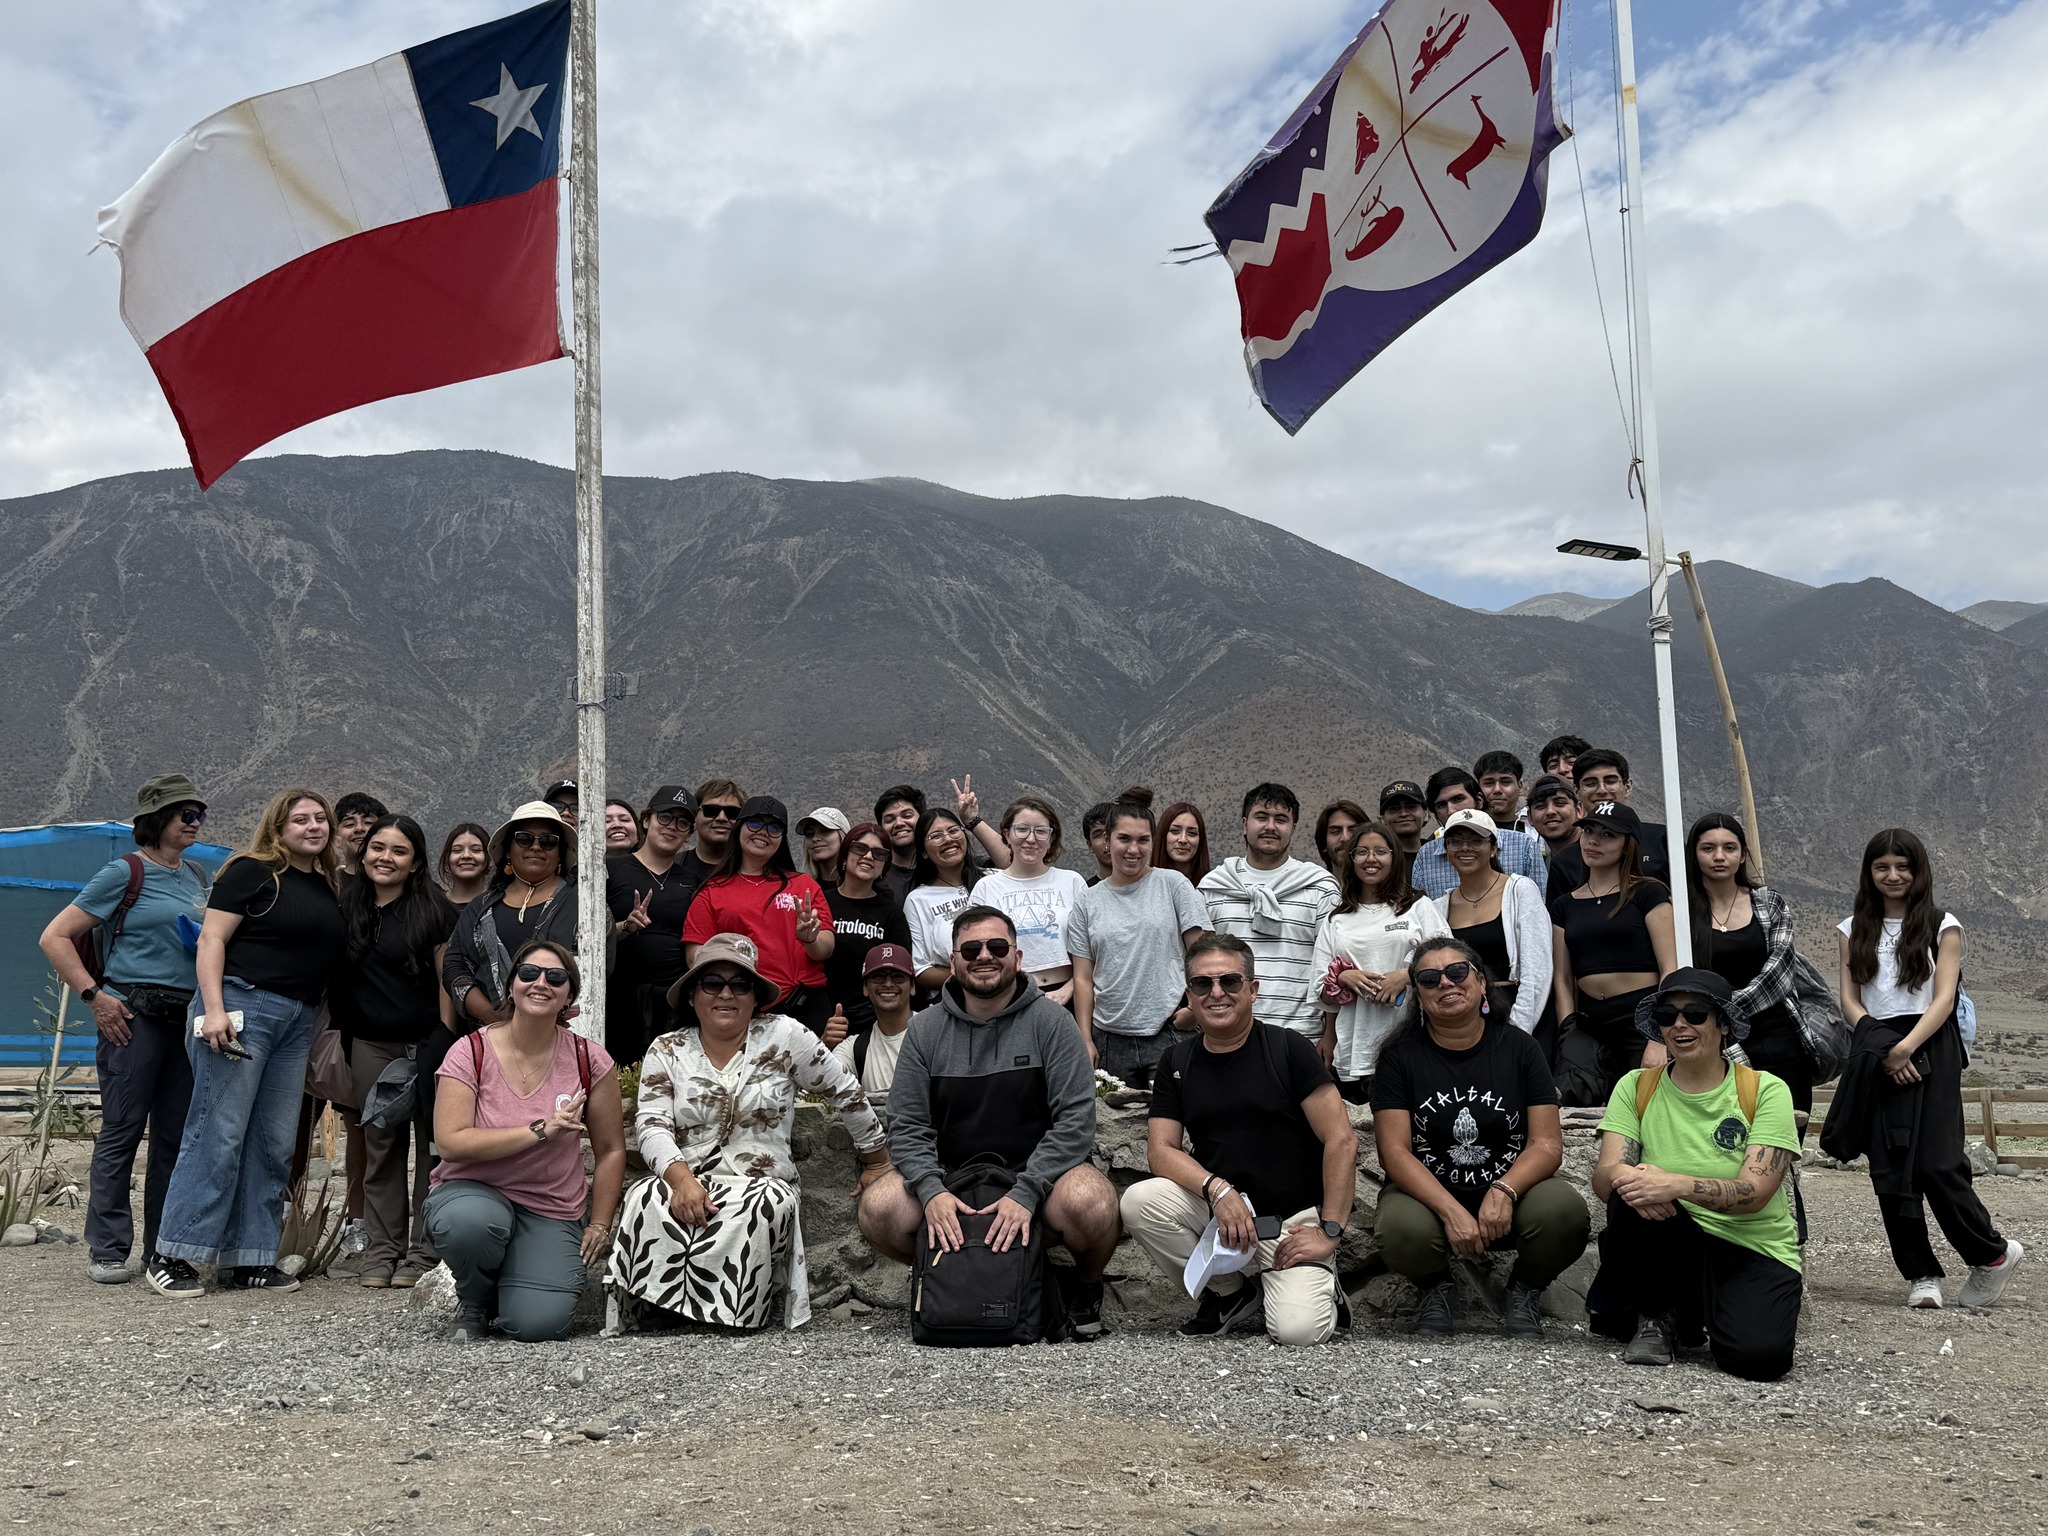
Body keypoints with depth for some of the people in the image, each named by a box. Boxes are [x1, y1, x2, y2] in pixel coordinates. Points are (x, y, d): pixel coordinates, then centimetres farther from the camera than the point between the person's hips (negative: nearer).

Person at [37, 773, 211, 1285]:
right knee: (122, 1130, -4)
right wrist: (94, 996, -12)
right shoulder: (125, 873, -3)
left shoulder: (195, 876, 16)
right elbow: (55, 938, -5)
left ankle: (164, 1248, 16)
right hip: (134, 1015, -6)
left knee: (175, 1135, 8)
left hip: (187, 1018, 6)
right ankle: (107, 1250, 4)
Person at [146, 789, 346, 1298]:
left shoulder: (331, 886, 18)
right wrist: (214, 1008, -18)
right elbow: (212, 939, -8)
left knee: (274, 1145, 6)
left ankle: (247, 1261, 11)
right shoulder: (252, 873, -2)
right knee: (219, 1135, -9)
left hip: (299, 1021, 7)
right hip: (243, 1004, -7)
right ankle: (171, 1257, -3)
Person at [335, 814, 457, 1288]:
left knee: (432, 1145, -1)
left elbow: (447, 979, -3)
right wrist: (340, 1039, 10)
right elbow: (338, 976, 16)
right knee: (380, 1144, 6)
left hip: (427, 1041, -3)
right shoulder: (347, 904, 9)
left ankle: (424, 1252, 6)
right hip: (371, 1043, 4)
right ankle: (381, 1248, 14)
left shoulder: (433, 908, -3)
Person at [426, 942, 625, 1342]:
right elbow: (451, 1143, -17)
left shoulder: (589, 1060, -3)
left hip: (553, 1212, 0)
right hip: (475, 1191, 0)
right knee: (471, 1221, -37)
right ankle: (474, 1304, -3)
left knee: (539, 1325, -23)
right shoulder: (472, 1052, -7)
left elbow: (610, 1151, 6)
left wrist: (600, 1226, 1)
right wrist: (540, 1131, -23)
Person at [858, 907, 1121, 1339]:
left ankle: (1084, 1286, 3)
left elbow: (1076, 1118, -10)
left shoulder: (1049, 1021, -2)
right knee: (878, 1209, -24)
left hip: (1037, 1173, -2)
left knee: (1092, 1204, -34)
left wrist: (1025, 1193, -22)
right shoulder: (926, 1030, 5)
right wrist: (932, 1190, -19)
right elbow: (907, 1126, 1)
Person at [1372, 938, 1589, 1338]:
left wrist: (1504, 1192, -25)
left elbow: (1547, 1145, -5)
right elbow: (1395, 1152, -10)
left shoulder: (1519, 1049, 1)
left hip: (1510, 1189, 1)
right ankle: (1437, 1289, 5)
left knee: (1565, 1212, -31)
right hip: (1427, 1192, -1)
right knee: (1402, 1230, -34)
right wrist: (1452, 1212, -25)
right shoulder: (1400, 1056, -2)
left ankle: (1525, 1290, 4)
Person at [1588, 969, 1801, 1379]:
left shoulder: (1765, 1091, -4)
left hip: (1756, 1251, -2)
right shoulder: (1636, 1088, 3)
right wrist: (1623, 1179, -34)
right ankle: (1655, 1317, -4)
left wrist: (1678, 1185, -34)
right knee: (1635, 1198, -31)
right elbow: (1604, 1176, -9)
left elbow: (1755, 1192, -16)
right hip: (1670, 1248, 2)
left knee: (1759, 1354, -32)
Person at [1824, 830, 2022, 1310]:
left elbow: (1944, 1000, -5)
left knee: (1935, 1165, -10)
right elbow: (1850, 1000, 6)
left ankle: (1994, 1252, 12)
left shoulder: (1942, 926, 4)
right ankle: (1921, 1274, 10)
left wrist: (1905, 1048, -17)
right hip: (1878, 1058, 3)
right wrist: (1881, 1049, -10)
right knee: (1889, 1171, 1)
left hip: (1930, 1049, -3)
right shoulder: (1854, 930, 12)